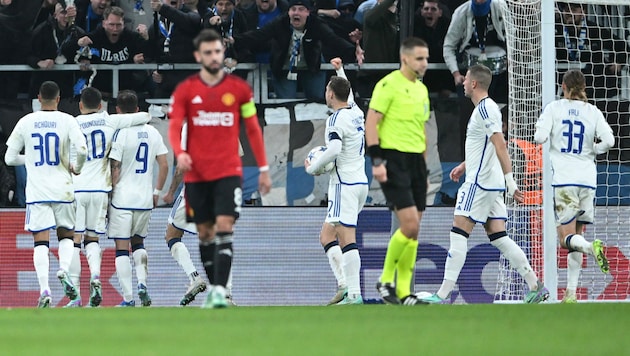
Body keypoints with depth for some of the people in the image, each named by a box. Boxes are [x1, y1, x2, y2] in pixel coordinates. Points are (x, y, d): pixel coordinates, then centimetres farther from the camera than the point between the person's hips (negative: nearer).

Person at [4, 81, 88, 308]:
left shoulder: (26, 122, 2)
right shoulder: (67, 121, -3)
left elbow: (10, 158, 5)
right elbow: (82, 149, -15)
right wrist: (77, 167, 6)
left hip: (36, 190, 0)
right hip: (62, 188, 0)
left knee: (41, 242, 0)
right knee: (66, 236, 17)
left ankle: (44, 290, -14)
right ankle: (64, 269, -12)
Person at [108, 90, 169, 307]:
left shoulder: (120, 133, -10)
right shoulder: (152, 132, 6)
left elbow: (115, 169, -11)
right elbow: (164, 165, 8)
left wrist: (109, 193, -2)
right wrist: (157, 192, 17)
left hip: (122, 199, -5)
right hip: (145, 199, 5)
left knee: (122, 248, 0)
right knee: (138, 242, 22)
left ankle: (128, 298, -4)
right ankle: (142, 283, 1)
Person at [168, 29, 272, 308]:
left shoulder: (239, 88, 3)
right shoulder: (185, 91, 2)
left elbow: (253, 129, 10)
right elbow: (174, 127, -3)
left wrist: (263, 169, 9)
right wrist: (180, 153, -24)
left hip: (228, 171, -1)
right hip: (196, 173, 1)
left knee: (224, 228, -15)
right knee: (205, 233, 8)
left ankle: (220, 291, -20)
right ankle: (213, 286, 22)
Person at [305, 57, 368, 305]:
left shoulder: (336, 118, -11)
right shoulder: (356, 112, 14)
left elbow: (334, 149, -25)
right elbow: (348, 94, 40)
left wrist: (312, 167, -11)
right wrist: (340, 71, 49)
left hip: (345, 184, -9)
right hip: (360, 182, 9)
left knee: (346, 238, -13)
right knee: (326, 236, 13)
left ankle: (353, 294, -20)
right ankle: (345, 284, 0)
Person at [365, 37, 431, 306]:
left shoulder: (421, 89, 16)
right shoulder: (389, 85, -8)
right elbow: (371, 123, -12)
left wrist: (424, 167, 22)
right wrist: (377, 161, -18)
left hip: (416, 161, 8)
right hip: (393, 159, -8)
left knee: (413, 231, 5)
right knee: (409, 224, -16)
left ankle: (403, 293, 10)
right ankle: (385, 281, 0)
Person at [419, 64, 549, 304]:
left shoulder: (485, 109, -14)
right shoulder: (485, 108, 17)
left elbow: (500, 145, -22)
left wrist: (510, 181, -26)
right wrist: (464, 165, 35)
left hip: (479, 183, -10)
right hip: (491, 184, 10)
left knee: (458, 234, -8)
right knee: (498, 238, 7)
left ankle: (443, 295, -10)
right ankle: (535, 286, 4)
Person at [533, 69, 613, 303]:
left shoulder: (554, 108, 1)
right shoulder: (593, 112, 6)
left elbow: (540, 137, -10)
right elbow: (608, 141, -6)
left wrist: (540, 130, 13)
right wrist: (592, 150, 13)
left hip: (563, 178, -3)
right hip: (587, 178, 3)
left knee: (567, 237, -3)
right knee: (575, 235, 12)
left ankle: (592, 247, -37)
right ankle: (571, 293, 8)